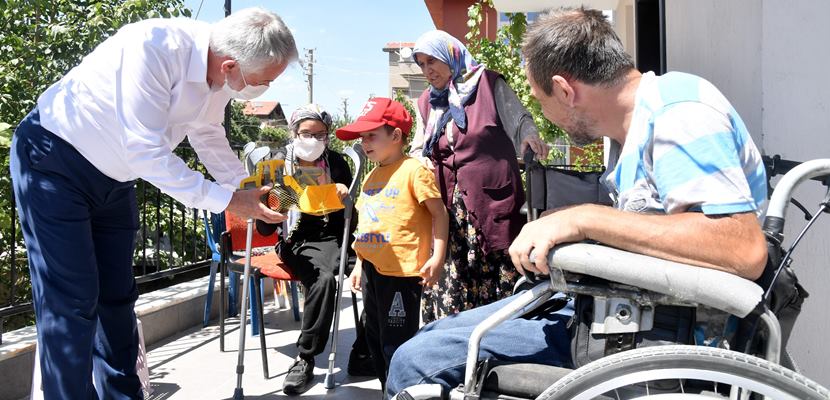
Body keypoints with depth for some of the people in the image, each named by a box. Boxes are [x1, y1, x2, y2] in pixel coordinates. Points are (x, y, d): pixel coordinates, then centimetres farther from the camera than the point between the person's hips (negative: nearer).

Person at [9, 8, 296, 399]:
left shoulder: (220, 76, -10)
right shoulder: (154, 48, -35)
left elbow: (209, 137, 8)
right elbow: (147, 153, -32)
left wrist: (250, 191, -2)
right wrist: (226, 200, -27)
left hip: (113, 177, 8)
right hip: (53, 160, -7)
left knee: (117, 296, 11)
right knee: (71, 300, -9)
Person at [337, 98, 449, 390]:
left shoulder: (413, 171, -10)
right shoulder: (371, 176, 15)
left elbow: (439, 213, -11)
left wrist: (438, 257, -17)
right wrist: (360, 264, 21)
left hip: (402, 271, -9)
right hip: (373, 270, 9)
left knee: (397, 343, -3)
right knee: (375, 339, 18)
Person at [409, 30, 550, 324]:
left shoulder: (489, 84, 3)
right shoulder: (427, 102, 18)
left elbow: (519, 120, 2)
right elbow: (418, 148, 26)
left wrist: (529, 136, -20)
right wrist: (421, 162, 4)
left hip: (492, 199, -4)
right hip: (448, 206, 4)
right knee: (448, 276, -2)